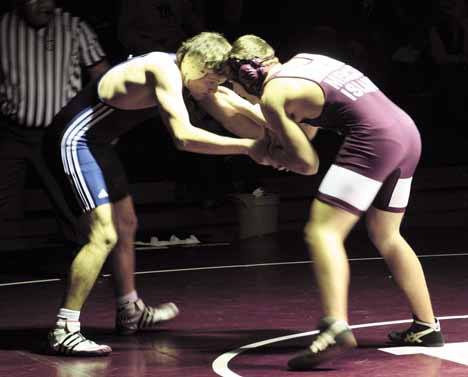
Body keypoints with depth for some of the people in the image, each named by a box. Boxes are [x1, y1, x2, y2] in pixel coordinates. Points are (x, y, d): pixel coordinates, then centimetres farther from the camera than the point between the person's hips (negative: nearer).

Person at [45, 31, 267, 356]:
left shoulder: (183, 70, 4)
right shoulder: (165, 71, -26)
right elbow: (183, 136, -37)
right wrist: (247, 147, -34)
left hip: (97, 143, 11)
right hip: (76, 139, -11)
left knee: (126, 225, 22)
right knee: (105, 234, -19)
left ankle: (130, 313, 39)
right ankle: (64, 332, -17)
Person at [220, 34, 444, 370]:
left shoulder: (272, 96, -1)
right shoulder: (304, 60, 22)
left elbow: (308, 163, 0)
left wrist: (267, 156, 16)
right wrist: (279, 145, 23)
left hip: (373, 139, -9)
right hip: (407, 132, 9)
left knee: (322, 232, -13)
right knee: (386, 237, 24)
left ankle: (336, 327, -33)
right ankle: (427, 327, 30)